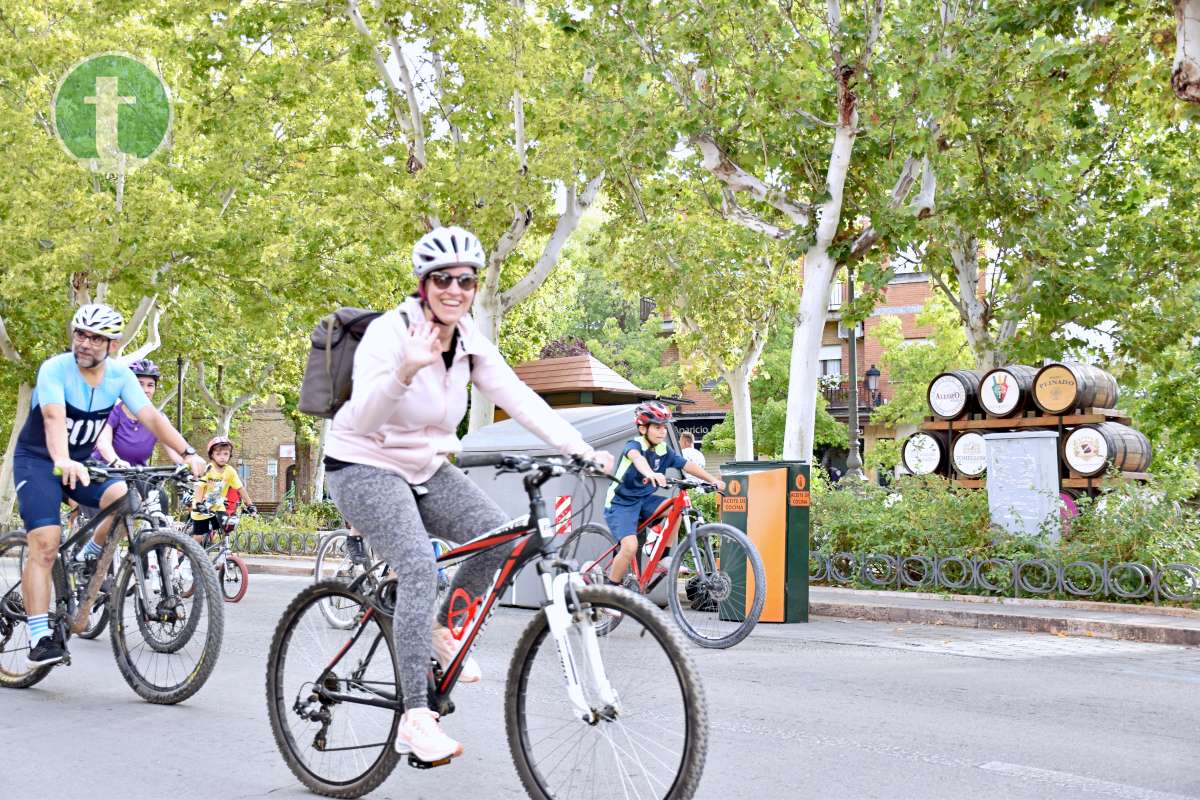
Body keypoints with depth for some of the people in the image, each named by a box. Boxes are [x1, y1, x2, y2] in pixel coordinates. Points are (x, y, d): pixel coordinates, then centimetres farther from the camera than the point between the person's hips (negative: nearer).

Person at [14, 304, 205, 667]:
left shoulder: (120, 375, -9)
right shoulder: (55, 369, -22)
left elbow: (151, 416, -15)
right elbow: (54, 418, -38)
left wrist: (187, 453, -29)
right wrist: (63, 462, -56)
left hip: (81, 461, 4)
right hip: (37, 460, -4)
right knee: (45, 545, -17)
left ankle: (92, 556, 4)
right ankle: (40, 637, -12)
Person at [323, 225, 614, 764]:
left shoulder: (469, 339, -3)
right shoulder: (389, 332, -21)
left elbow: (517, 397, -10)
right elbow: (362, 419, -32)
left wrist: (578, 448, -23)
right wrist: (407, 369, -51)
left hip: (426, 468, 6)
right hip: (365, 467, -6)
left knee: (501, 535, -14)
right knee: (420, 566, -28)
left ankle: (444, 630, 11)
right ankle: (415, 719, -24)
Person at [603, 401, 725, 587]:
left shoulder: (664, 451, -1)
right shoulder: (634, 445, -19)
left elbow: (688, 465, -5)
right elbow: (637, 457, -42)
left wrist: (713, 480, -19)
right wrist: (650, 473, -64)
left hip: (643, 500, 6)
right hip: (621, 504, -6)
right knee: (630, 546, -25)